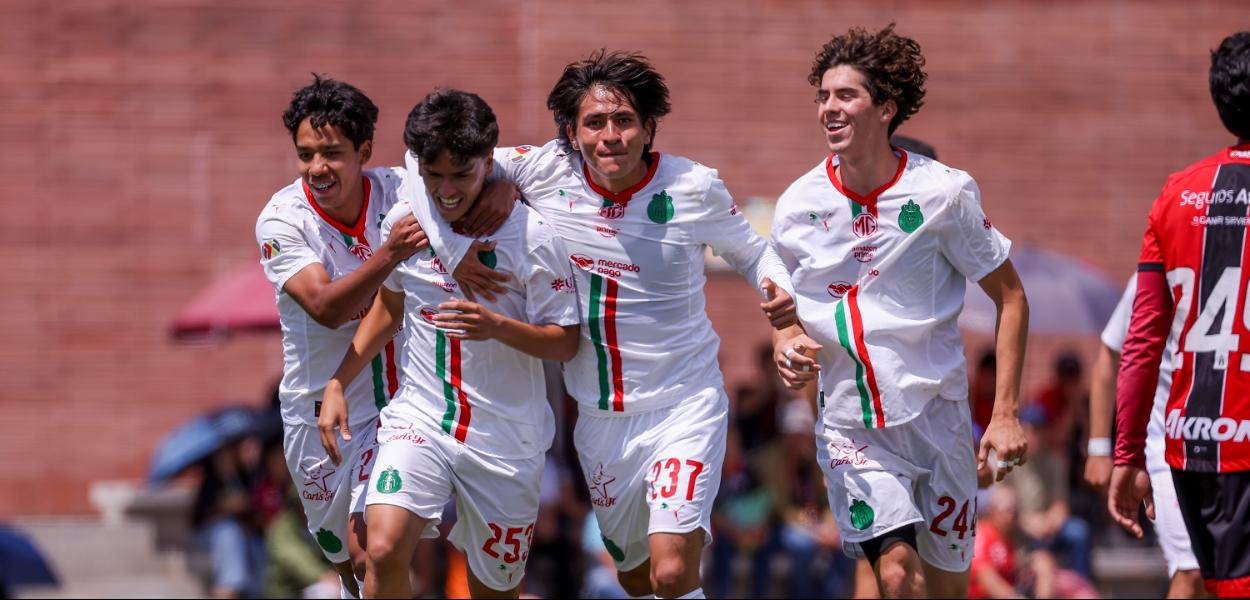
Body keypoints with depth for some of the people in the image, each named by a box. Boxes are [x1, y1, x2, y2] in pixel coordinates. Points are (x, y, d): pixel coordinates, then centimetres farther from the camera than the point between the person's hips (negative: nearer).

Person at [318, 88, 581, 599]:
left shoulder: (531, 236, -12)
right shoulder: (403, 221, -1)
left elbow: (564, 343, -8)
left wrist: (496, 326, -26)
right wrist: (337, 383, 10)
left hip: (505, 437, -2)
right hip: (419, 418, 2)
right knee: (384, 551, -22)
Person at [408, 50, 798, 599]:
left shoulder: (694, 188, -11)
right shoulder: (548, 172, -9)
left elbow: (750, 252, 6)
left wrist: (779, 292, -15)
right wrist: (452, 245, -16)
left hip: (683, 405, -4)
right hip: (600, 419, 4)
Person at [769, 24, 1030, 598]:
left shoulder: (943, 193, -8)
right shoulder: (798, 205, -1)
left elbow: (1010, 297, 1)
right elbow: (786, 309, 16)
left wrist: (1005, 413, -6)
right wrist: (785, 344, -8)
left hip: (937, 415, 0)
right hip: (850, 423, 0)